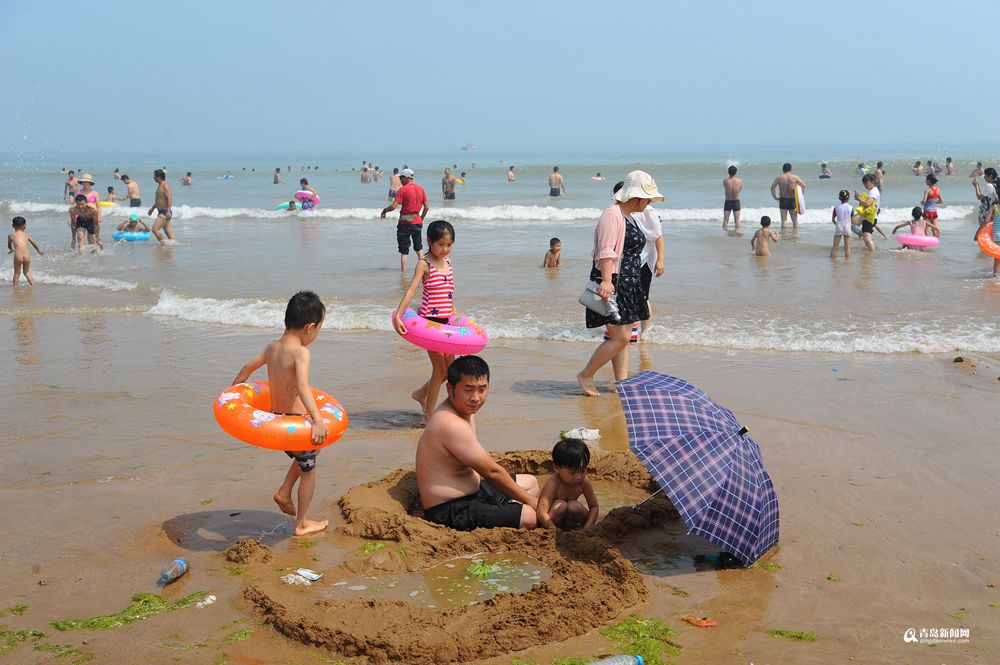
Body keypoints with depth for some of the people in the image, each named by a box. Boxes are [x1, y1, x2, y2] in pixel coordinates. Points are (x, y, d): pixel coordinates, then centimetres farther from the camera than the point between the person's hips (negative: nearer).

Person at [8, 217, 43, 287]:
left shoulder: (10, 235, 14)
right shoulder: (26, 235, 18)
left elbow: (9, 246, 32)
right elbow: (34, 244, 34)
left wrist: (12, 249, 56)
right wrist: (39, 250, 52)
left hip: (18, 256, -2)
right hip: (27, 256, 2)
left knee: (17, 273, 15)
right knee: (27, 272, 21)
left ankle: (15, 286, 17)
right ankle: (33, 285, 21)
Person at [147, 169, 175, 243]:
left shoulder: (165, 186, -14)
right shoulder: (160, 186, 17)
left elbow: (169, 199, -25)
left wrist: (168, 211, -33)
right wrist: (152, 208, 37)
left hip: (165, 212, -10)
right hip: (161, 212, 10)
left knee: (155, 229, -14)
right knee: (169, 234, 6)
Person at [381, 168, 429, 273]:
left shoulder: (403, 189, -13)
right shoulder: (421, 189, 5)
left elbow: (393, 206, -18)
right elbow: (426, 207, 6)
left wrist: (384, 210, 0)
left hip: (405, 222, -5)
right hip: (417, 222, 5)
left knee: (404, 250, 1)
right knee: (419, 248, 20)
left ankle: (403, 273, 1)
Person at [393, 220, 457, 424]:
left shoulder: (447, 262, 10)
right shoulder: (424, 264, -11)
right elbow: (411, 290, -21)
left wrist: (454, 314, 27)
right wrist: (398, 316, -31)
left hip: (446, 320, 7)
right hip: (429, 321, -7)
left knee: (450, 368, 12)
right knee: (440, 368, -4)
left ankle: (421, 393, 34)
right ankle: (428, 416, 7)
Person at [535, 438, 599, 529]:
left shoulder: (584, 482, -16)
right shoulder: (553, 483, -30)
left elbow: (594, 507, -9)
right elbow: (542, 513, -34)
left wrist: (586, 529, -24)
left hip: (567, 519, 4)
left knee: (574, 506, -26)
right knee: (561, 505, -31)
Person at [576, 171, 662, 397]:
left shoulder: (630, 216, 18)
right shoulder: (612, 215, -13)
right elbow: (606, 252, -24)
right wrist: (606, 281, -35)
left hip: (627, 285, 10)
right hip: (612, 284, -10)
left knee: (623, 336, 10)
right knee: (619, 337, -11)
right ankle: (585, 375, 3)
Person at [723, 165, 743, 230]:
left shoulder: (725, 181, -14)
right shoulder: (740, 181, -11)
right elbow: (740, 190, 4)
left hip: (728, 202, 0)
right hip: (736, 202, 0)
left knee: (725, 219, 6)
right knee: (737, 220, 7)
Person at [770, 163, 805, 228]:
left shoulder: (779, 178, 1)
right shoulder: (795, 177, -1)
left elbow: (772, 187, -6)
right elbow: (803, 185, -7)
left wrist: (775, 197, 0)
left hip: (782, 200, 1)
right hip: (792, 200, -1)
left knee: (783, 220, 3)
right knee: (795, 220, 10)